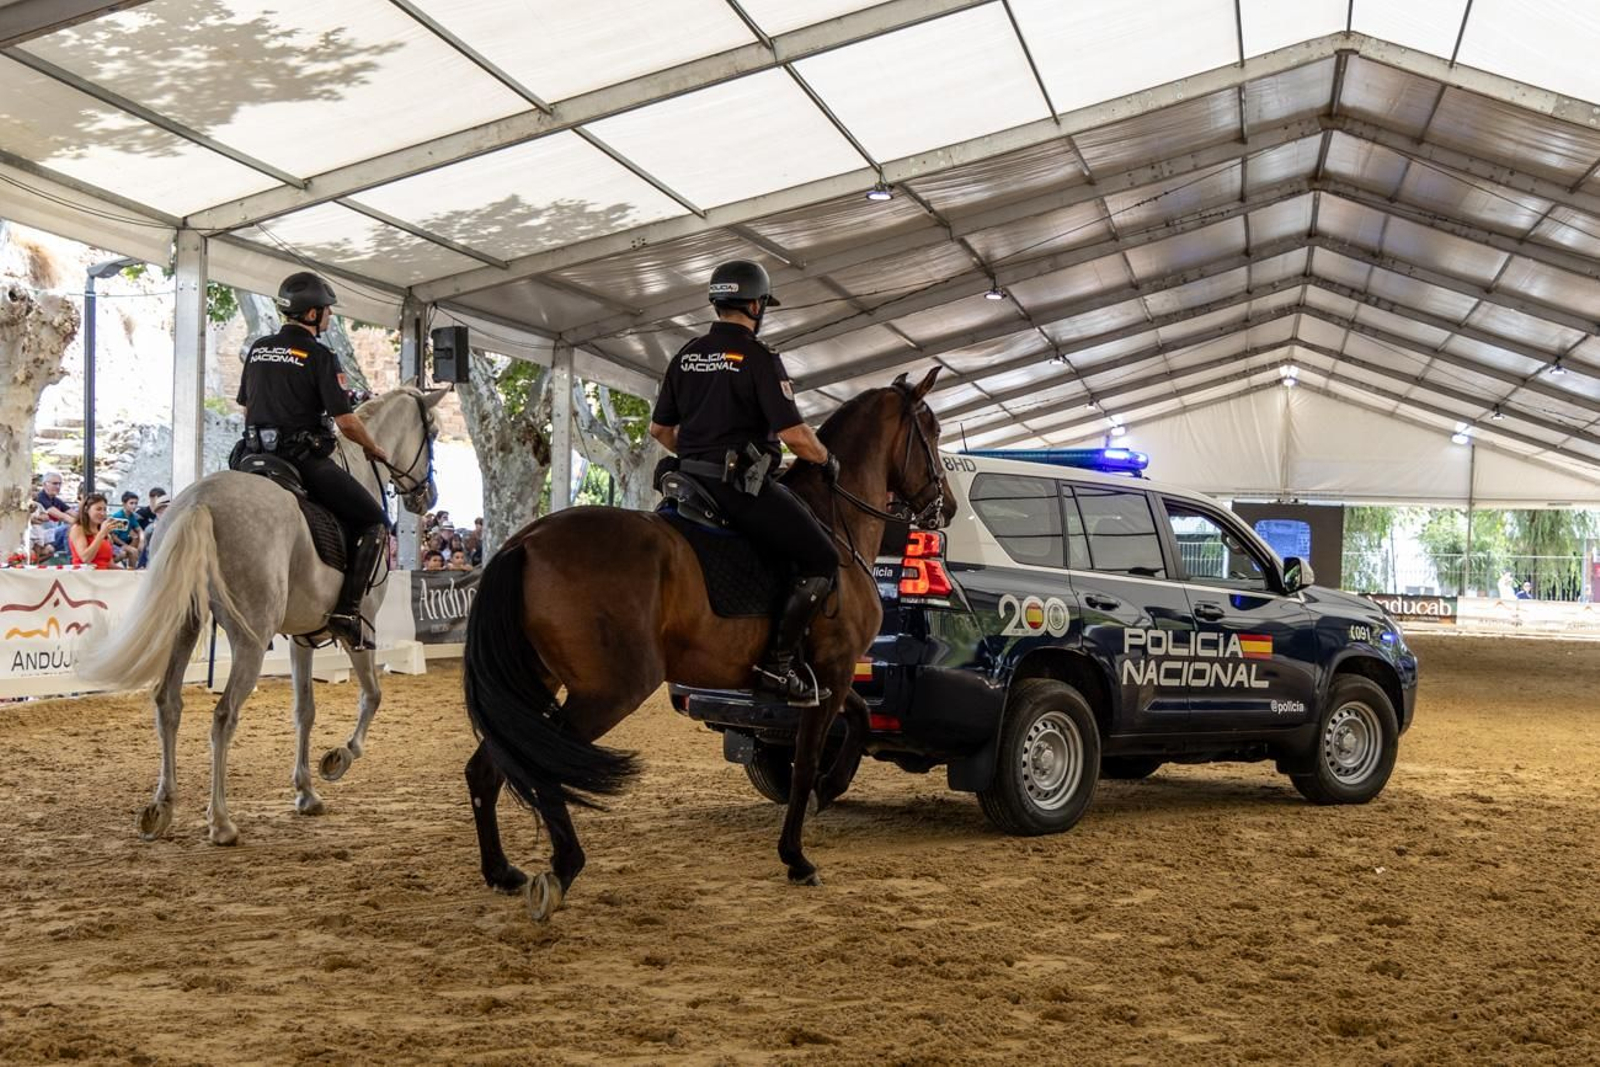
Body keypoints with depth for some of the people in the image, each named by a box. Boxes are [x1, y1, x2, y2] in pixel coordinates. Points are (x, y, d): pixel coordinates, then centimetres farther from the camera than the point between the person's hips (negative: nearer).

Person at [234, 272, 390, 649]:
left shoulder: (258, 349, 13)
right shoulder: (320, 357, -8)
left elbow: (246, 408, 20)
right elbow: (345, 421, -12)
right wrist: (374, 450, 5)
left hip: (257, 454, 7)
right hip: (306, 458, -7)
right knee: (374, 521, 3)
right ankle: (347, 610, -9)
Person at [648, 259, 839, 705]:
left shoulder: (686, 356, 12)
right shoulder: (759, 358, -11)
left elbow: (659, 429, 16)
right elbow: (794, 434, -17)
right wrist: (827, 462, 1)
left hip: (694, 480, 9)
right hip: (743, 484, -9)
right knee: (821, 560, -3)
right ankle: (776, 664, -8)